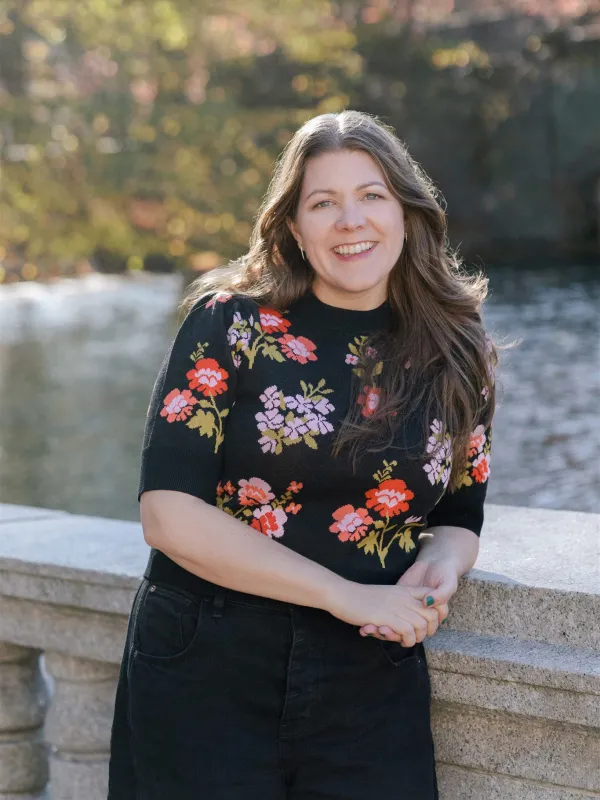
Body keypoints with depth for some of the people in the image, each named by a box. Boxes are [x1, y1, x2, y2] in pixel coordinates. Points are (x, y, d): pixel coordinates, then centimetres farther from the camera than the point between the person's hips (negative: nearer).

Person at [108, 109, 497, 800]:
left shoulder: (455, 356, 6)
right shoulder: (230, 323, -6)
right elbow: (169, 512, -13)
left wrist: (440, 563, -10)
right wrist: (349, 595, -18)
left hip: (373, 690, 3)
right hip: (207, 684, -2)